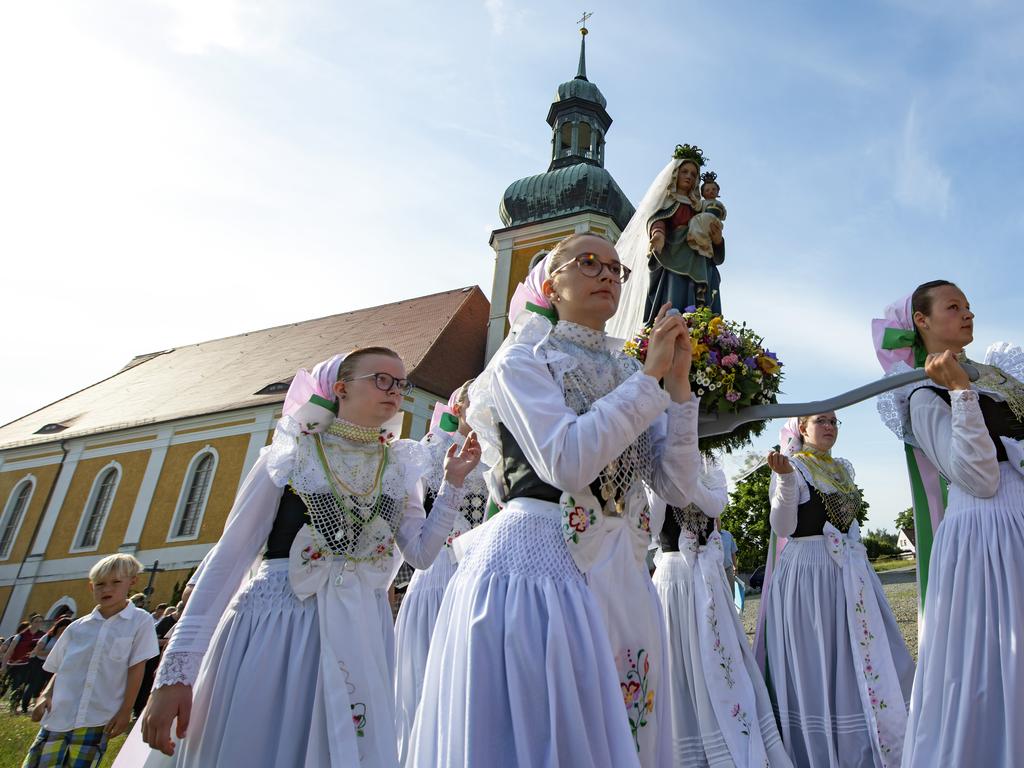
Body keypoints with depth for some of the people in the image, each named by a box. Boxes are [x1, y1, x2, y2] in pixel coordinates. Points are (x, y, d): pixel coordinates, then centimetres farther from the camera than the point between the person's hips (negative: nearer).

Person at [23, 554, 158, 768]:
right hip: (58, 715, 3)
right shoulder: (77, 627, 8)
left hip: (96, 720, -3)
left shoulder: (140, 621, -3)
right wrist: (46, 695, 0)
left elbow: (136, 668, -3)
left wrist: (125, 711, -4)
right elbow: (59, 668, 17)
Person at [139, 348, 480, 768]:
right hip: (274, 626, -3)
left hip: (361, 634, 3)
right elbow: (229, 555, -6)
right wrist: (176, 670, -10)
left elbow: (422, 553, 4)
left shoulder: (400, 468, 7)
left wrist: (453, 483, -5)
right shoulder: (291, 453, -4)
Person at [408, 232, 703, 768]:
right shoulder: (523, 358, -1)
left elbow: (675, 484, 7)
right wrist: (650, 376, -13)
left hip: (620, 575, 6)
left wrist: (678, 383, -2)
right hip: (540, 563, -6)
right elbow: (567, 462, -18)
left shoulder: (627, 376, 15)